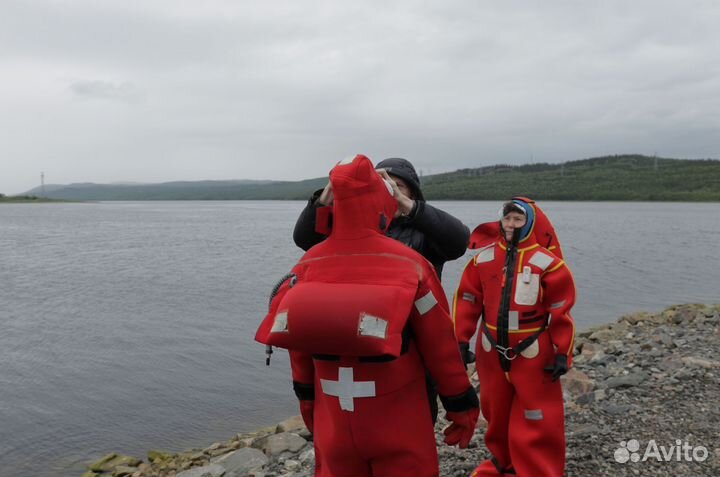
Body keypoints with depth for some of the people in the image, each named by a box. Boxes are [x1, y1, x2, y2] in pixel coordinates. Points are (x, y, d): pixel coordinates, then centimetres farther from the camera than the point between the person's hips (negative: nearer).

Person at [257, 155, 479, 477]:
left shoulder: (308, 266, -6)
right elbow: (440, 345, -10)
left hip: (333, 415, 4)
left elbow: (297, 343, 4)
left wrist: (307, 399, 19)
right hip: (398, 419, -3)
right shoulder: (409, 265, -17)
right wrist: (462, 406, 3)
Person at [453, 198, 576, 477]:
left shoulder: (547, 261, -10)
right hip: (492, 350, 4)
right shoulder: (484, 256, -1)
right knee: (496, 412, 19)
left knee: (536, 420, 2)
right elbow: (468, 300, 3)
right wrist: (462, 341, 2)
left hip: (532, 352, -3)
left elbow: (561, 310, -6)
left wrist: (562, 353, -6)